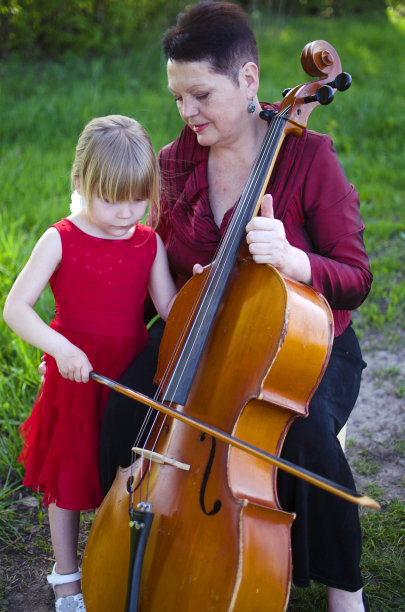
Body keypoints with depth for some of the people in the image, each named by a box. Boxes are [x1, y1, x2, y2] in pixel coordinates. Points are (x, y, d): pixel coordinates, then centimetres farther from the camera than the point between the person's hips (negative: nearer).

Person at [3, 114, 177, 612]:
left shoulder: (149, 243, 0)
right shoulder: (61, 240, -11)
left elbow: (170, 309, -5)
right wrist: (60, 347, -30)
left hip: (132, 376, 3)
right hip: (76, 374, -3)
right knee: (70, 477, 10)